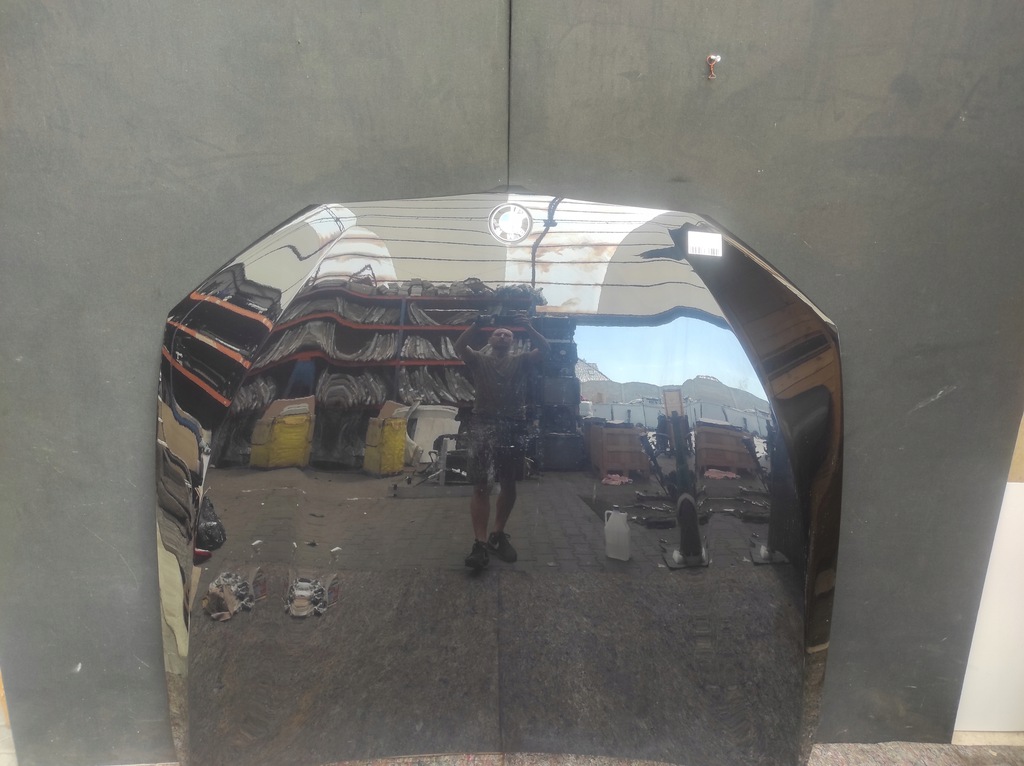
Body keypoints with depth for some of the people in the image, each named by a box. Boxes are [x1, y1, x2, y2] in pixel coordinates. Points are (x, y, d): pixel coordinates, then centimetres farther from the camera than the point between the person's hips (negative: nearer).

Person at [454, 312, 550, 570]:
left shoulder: (521, 360, 15)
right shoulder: (479, 360, 13)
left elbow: (544, 348, -1)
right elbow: (459, 346, -5)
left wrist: (528, 326, -15)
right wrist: (476, 325, -17)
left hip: (513, 426, 2)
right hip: (484, 425, -2)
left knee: (509, 484, 9)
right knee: (481, 485, -8)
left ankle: (498, 535, 24)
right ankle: (480, 542, -7)